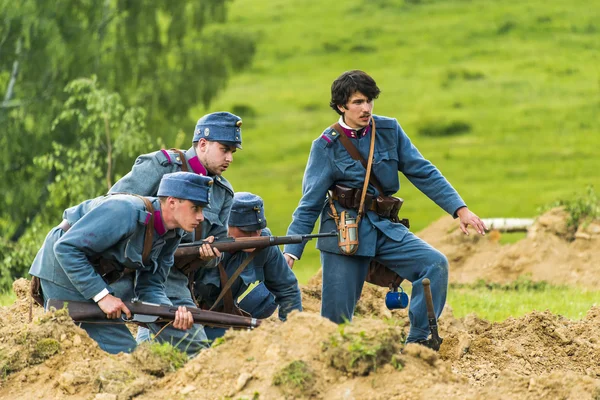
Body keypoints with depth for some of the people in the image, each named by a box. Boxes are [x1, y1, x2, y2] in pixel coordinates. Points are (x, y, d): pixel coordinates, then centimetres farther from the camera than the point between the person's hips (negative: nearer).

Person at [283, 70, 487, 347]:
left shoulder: (389, 131, 3)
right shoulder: (327, 146, -4)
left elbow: (423, 174, 5)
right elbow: (310, 204, -3)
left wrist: (460, 209, -4)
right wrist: (290, 252, -11)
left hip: (385, 228, 3)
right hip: (344, 231, -3)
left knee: (435, 264, -18)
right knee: (335, 315, -5)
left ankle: (417, 342, -16)